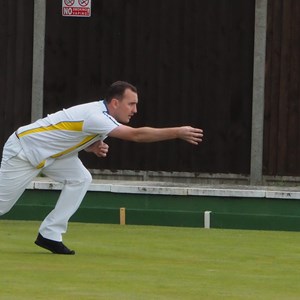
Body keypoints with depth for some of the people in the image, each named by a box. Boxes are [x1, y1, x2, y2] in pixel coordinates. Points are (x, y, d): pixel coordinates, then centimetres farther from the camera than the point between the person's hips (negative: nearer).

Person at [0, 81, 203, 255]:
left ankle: (50, 235, -5)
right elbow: (136, 135, -39)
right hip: (23, 151, -8)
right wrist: (178, 132, -40)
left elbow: (79, 138, 13)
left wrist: (95, 148, -11)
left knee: (80, 179, -10)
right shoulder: (95, 116, -32)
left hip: (49, 153, 8)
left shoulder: (101, 114, -4)